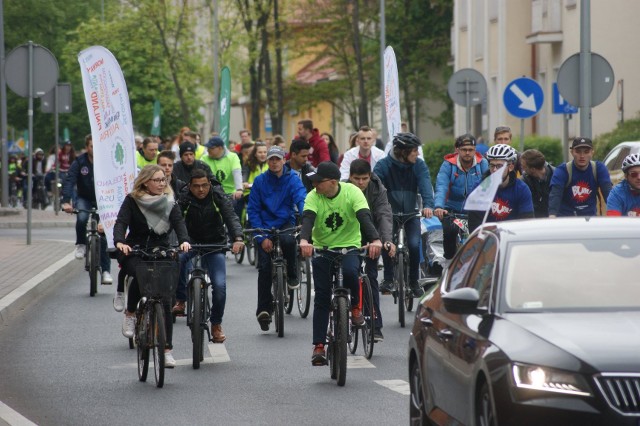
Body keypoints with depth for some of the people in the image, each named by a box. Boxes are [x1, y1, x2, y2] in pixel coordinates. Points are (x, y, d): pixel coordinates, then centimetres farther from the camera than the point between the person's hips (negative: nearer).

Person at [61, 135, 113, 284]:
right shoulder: (79, 163, -13)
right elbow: (69, 181, -22)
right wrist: (66, 201, -38)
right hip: (84, 198, 0)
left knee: (104, 235, -8)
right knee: (82, 218, -33)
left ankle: (106, 271, -2)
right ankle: (81, 244, -6)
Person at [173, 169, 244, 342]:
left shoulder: (219, 197, -11)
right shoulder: (184, 199, -11)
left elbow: (231, 217, -24)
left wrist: (238, 239, -43)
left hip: (215, 245, 0)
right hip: (191, 243, 0)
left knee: (220, 285, -16)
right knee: (178, 258, -34)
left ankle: (216, 325, 5)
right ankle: (180, 300, -14)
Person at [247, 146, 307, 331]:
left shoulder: (292, 179, -3)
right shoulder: (260, 181, 0)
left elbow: (301, 199, -18)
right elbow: (253, 210, -1)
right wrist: (262, 237, -11)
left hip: (285, 223, -1)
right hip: (265, 227, 1)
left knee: (288, 241, -35)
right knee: (264, 267, -12)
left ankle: (292, 275, -7)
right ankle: (263, 309, -4)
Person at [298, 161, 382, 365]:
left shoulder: (352, 192, -15)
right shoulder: (313, 197, -12)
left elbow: (364, 217, -27)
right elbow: (308, 218, -29)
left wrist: (375, 240, -46)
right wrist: (304, 240, -51)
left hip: (349, 247, -2)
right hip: (322, 249, 2)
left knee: (349, 272, -34)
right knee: (322, 298, -4)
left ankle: (355, 306, -2)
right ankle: (319, 346, 3)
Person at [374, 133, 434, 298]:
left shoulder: (419, 165, -5)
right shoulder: (383, 165, -10)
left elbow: (425, 185, -20)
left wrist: (428, 205, -39)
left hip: (411, 213, 1)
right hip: (390, 213, -1)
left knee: (414, 245, -16)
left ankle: (414, 282, 4)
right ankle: (388, 279, -1)